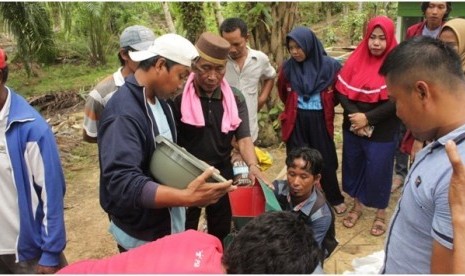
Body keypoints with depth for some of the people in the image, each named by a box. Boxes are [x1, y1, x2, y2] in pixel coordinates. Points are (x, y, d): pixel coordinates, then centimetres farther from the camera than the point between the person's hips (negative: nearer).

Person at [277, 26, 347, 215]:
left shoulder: (329, 66, -11)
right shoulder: (288, 67, -4)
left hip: (320, 120, -1)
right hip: (296, 121, 2)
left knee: (325, 160, 10)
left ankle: (335, 199, 29)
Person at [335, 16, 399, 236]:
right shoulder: (357, 59, 1)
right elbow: (341, 90, -2)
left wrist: (368, 118, -19)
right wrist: (354, 114, -15)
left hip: (383, 132, -4)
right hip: (352, 128, 4)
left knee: (378, 171, 5)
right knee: (354, 166, 15)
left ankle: (381, 212, 28)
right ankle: (357, 205, 36)